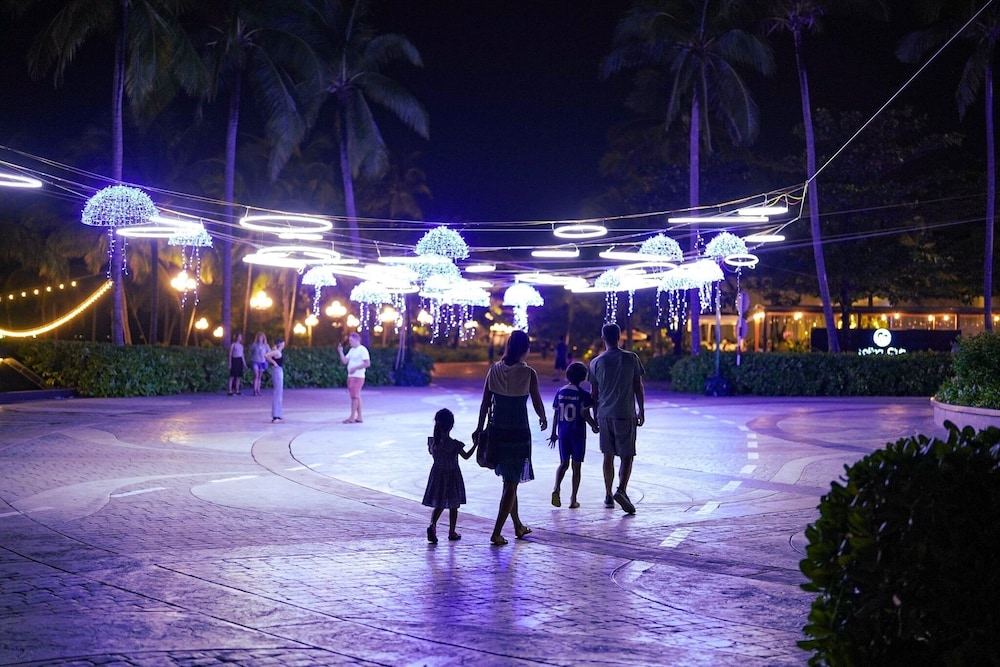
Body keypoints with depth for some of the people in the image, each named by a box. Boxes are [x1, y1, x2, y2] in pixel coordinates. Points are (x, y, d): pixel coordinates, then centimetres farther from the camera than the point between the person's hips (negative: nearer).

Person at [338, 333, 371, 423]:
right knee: (357, 396, 9)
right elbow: (344, 361, 12)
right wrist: (341, 352, 0)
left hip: (358, 376, -9)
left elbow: (367, 363, -16)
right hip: (350, 376, 9)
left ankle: (352, 418, -8)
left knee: (354, 396, -9)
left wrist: (355, 368, -18)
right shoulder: (351, 350, 16)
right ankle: (359, 417, 11)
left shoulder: (362, 350, -9)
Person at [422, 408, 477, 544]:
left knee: (439, 505, 11)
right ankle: (452, 532, 18)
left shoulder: (432, 441, -8)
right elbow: (466, 456, -7)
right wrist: (475, 444, 2)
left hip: (437, 475, 4)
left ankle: (432, 525, -14)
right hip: (452, 476, -3)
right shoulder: (454, 444, -19)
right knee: (453, 506, 12)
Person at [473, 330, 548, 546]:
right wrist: (543, 419, 17)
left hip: (497, 432, 5)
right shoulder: (528, 373, -12)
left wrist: (479, 428, 12)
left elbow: (485, 402, 2)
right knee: (511, 484, 3)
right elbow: (537, 404, -4)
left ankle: (518, 526, 33)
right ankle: (496, 533, 0)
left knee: (509, 481, 20)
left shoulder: (495, 369, -1)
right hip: (518, 434, -5)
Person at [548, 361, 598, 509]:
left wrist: (553, 433, 13)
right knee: (576, 466, 5)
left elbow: (556, 414, 5)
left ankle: (556, 488, -11)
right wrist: (594, 425, 3)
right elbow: (585, 414, -14)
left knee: (563, 463, 14)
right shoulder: (583, 394, -10)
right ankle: (573, 499, 7)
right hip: (578, 433, -3)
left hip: (563, 433, 3)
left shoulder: (560, 392, 2)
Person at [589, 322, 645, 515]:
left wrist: (596, 417, 16)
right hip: (625, 414, -2)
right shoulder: (631, 358, -3)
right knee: (626, 456, 0)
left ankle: (608, 495, 17)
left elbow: (594, 393, 6)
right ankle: (621, 490, -20)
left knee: (608, 456, 12)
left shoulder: (596, 362, 2)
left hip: (604, 415, 3)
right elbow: (638, 387, 0)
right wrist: (641, 411, 10)